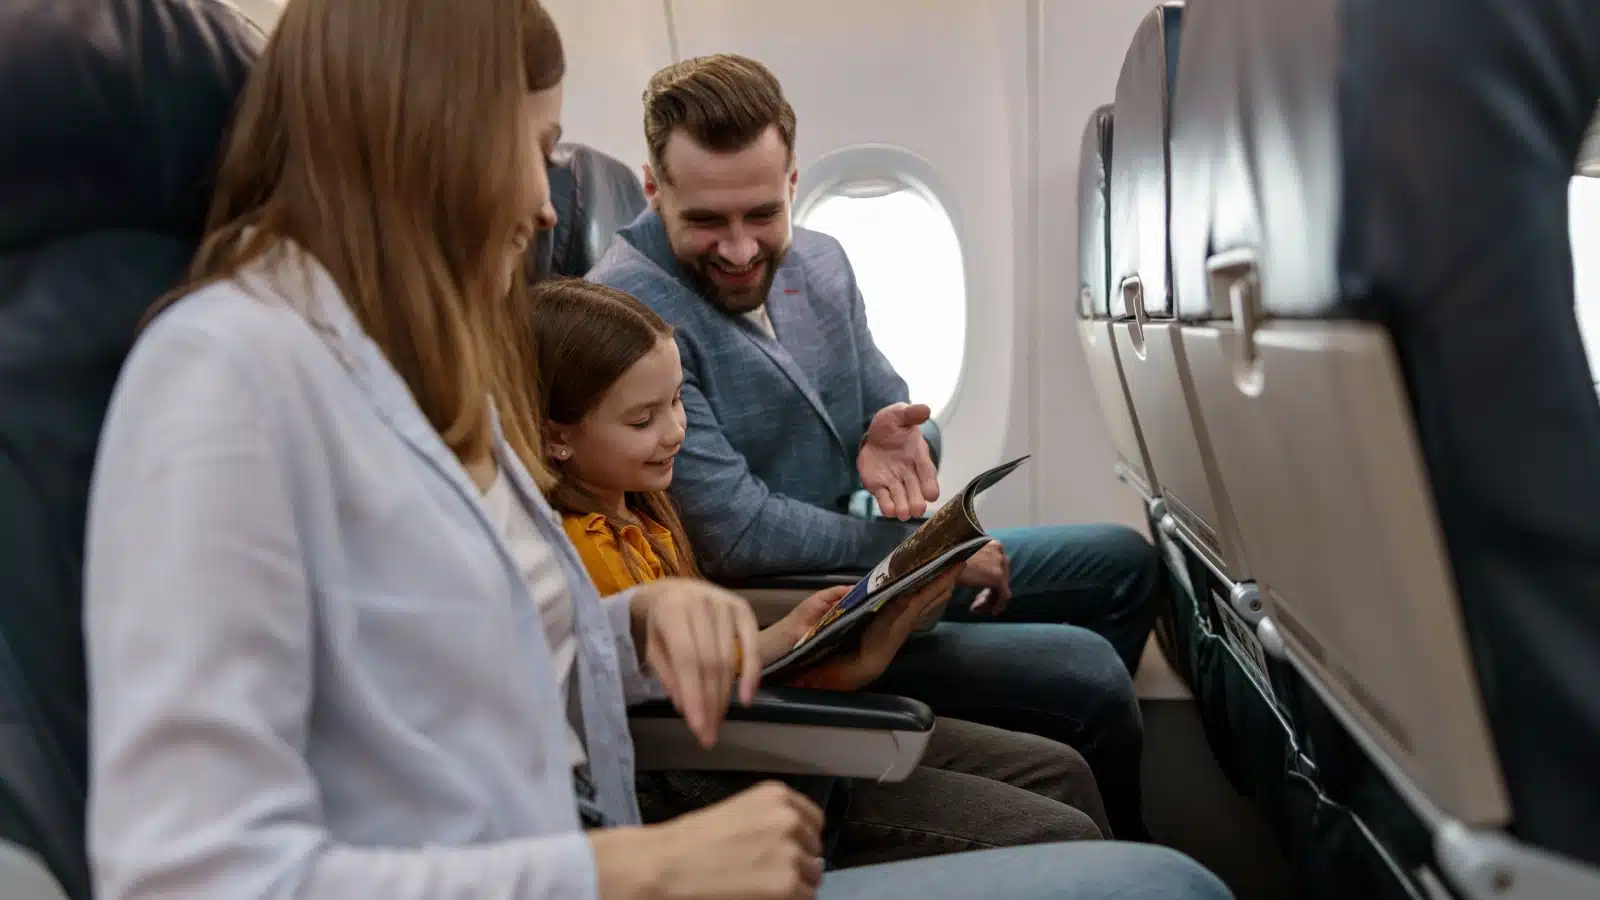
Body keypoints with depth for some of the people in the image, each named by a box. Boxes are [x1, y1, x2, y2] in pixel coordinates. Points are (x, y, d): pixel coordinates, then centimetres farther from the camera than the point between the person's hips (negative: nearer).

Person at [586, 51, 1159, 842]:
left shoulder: (817, 262, 4)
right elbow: (737, 535, -26)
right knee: (1087, 675, -17)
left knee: (1125, 563, 15)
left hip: (863, 563, 9)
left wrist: (891, 439, -14)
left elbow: (886, 404, 12)